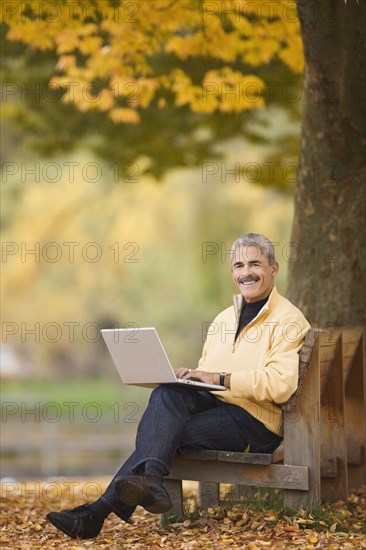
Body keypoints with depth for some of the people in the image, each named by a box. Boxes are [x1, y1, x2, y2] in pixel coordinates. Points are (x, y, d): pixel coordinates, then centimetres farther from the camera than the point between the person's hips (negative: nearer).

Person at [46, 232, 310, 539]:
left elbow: (280, 384, -18)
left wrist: (220, 378, -20)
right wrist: (189, 376, 0)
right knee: (167, 394, -27)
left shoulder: (288, 320, -3)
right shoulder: (224, 318, 23)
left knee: (166, 433, -26)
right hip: (213, 405, 6)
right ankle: (150, 482, -40)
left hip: (255, 421, -6)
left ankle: (100, 511, -32)